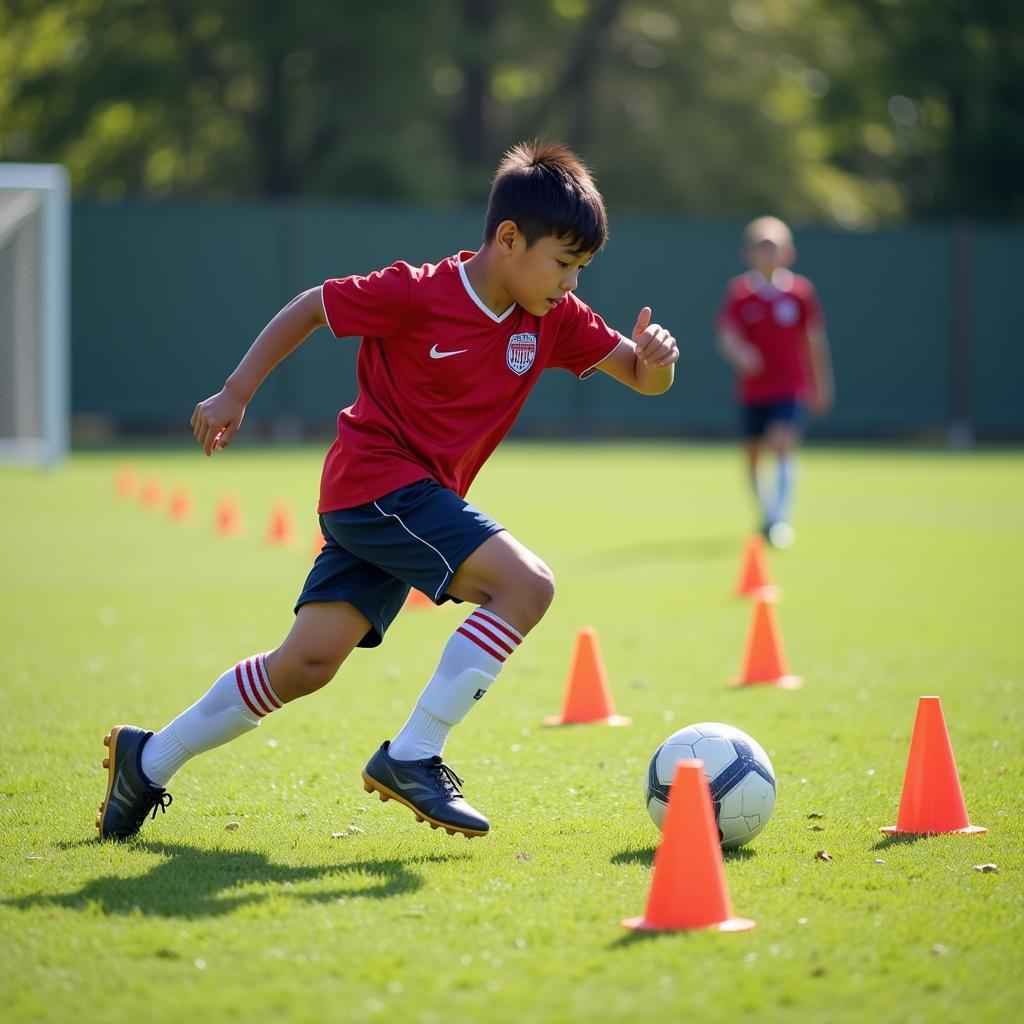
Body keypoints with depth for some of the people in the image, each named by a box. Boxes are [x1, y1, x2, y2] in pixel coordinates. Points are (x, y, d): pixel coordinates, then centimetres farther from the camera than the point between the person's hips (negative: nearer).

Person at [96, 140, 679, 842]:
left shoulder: (557, 320, 2)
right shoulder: (417, 294, -15)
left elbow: (643, 379, 2)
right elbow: (309, 308, -3)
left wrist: (656, 357, -22)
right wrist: (235, 395, -1)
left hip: (419, 501, 7)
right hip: (374, 480, -7)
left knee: (307, 665, 5)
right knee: (527, 584, -21)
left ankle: (149, 761, 18)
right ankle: (412, 758, -17)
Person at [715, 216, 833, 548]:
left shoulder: (801, 290, -2)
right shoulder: (739, 291, -3)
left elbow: (815, 339, 6)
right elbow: (727, 334, -12)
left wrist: (822, 385, 11)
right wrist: (739, 353, -35)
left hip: (792, 388, -2)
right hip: (752, 389, 2)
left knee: (784, 445, -21)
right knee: (753, 456, 11)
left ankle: (779, 520, -26)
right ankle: (766, 513, 35)